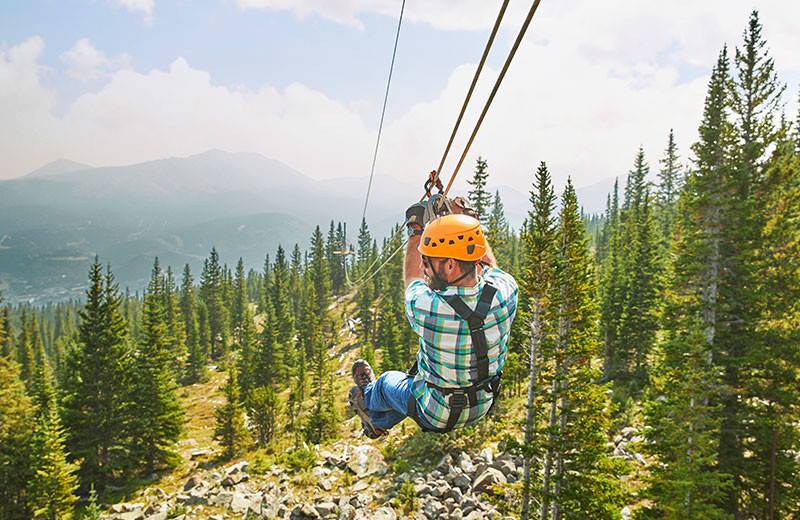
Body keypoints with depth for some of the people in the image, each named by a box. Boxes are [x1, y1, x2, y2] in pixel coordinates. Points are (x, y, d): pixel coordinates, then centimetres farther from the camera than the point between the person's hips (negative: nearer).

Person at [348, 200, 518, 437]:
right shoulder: (505, 291, -23)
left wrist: (415, 230, 6)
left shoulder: (424, 306, -34)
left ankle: (368, 400, 60)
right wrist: (468, 219, 13)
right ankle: (378, 423, 56)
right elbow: (489, 265, 4)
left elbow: (413, 277, -7)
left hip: (437, 417, -4)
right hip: (483, 407, 5)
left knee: (389, 381, 25)